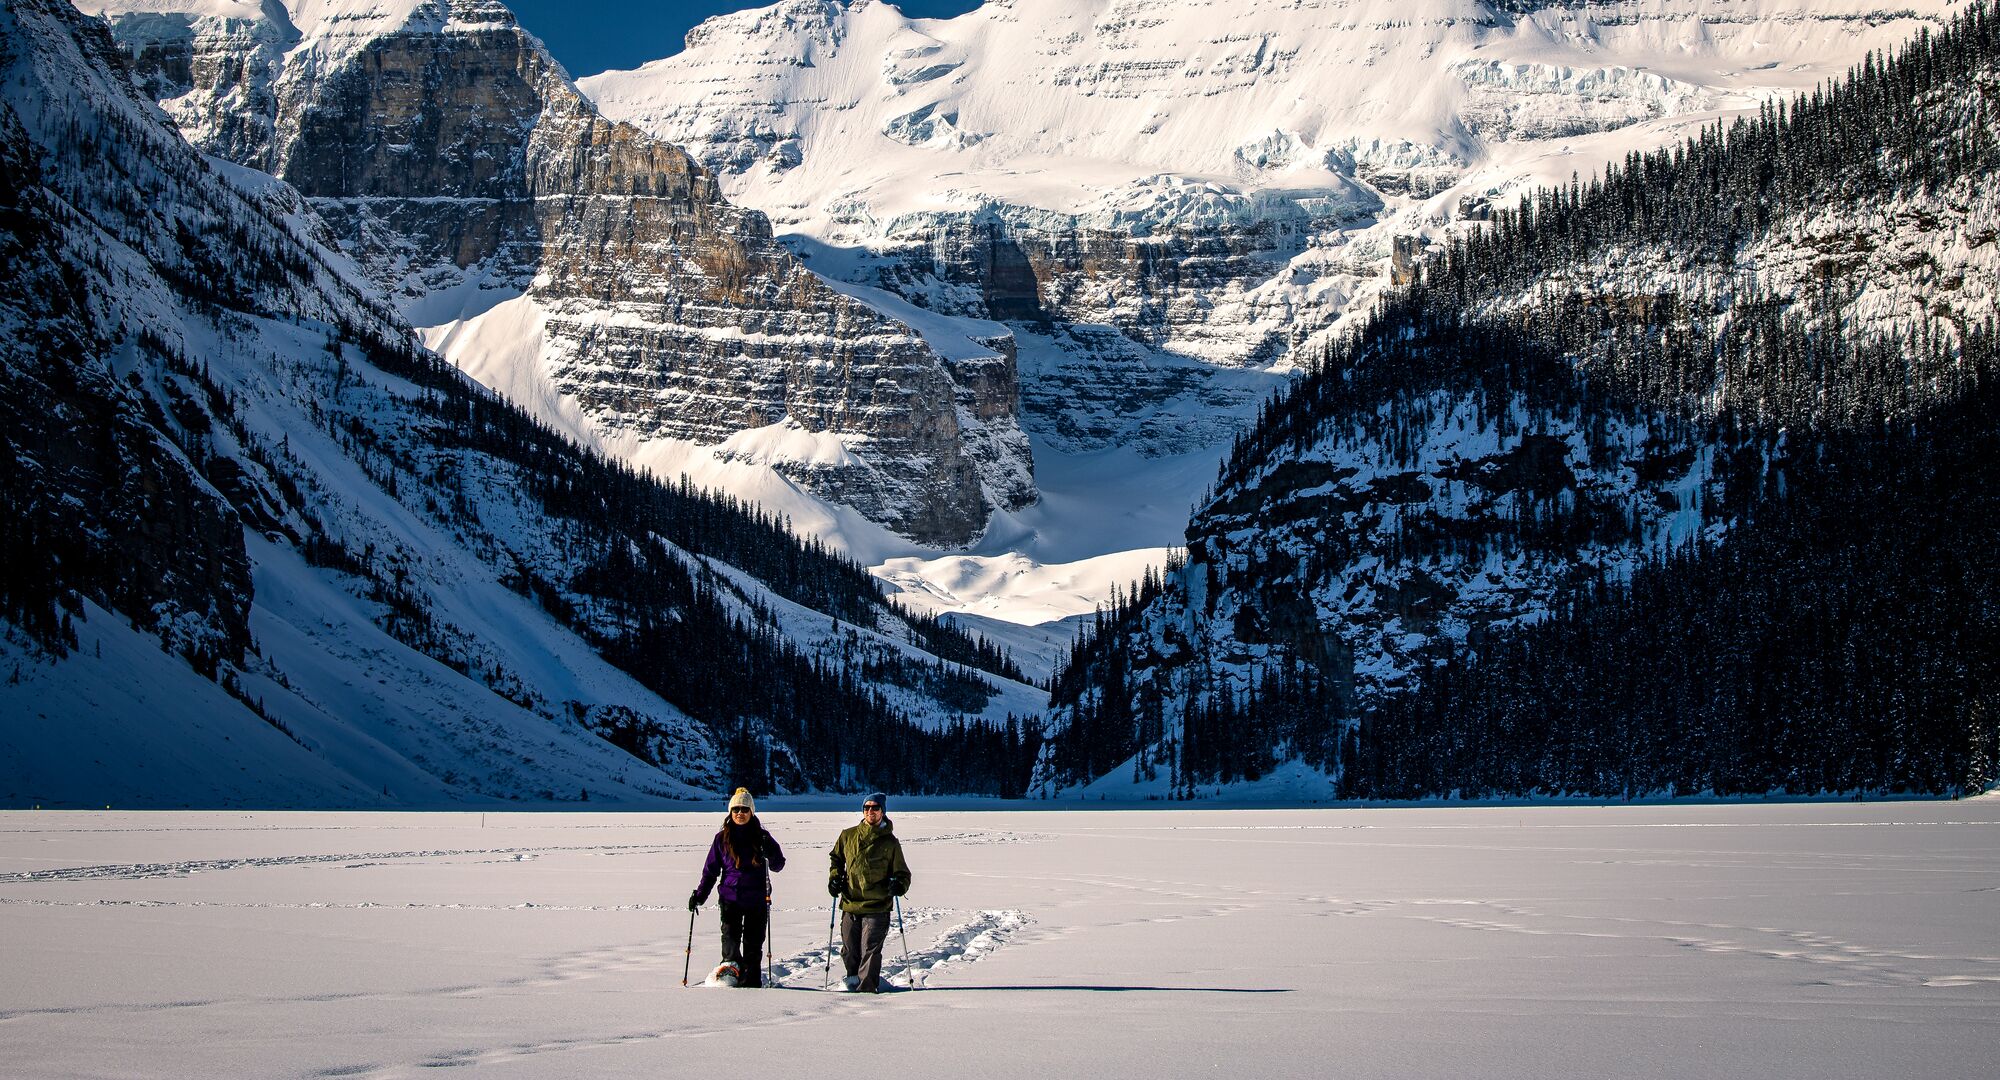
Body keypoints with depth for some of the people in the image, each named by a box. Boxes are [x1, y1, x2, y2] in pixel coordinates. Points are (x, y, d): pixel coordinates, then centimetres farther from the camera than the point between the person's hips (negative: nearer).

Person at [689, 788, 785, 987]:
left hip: (757, 899, 0)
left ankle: (751, 982, 10)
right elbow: (710, 870, 11)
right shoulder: (722, 838, 7)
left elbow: (777, 866, 4)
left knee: (753, 944, 3)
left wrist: (770, 850, -15)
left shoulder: (761, 837, 5)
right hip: (730, 897, 0)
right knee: (730, 939, -11)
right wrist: (699, 895, 4)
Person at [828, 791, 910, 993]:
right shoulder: (848, 836, 9)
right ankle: (854, 981, 26)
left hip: (876, 908, -3)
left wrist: (898, 885, -13)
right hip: (849, 906, 3)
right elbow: (836, 858, 27)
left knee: (870, 951, -12)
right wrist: (834, 877, 10)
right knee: (849, 952, 10)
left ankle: (867, 988, -13)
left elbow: (902, 873, 8)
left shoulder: (890, 842, 3)